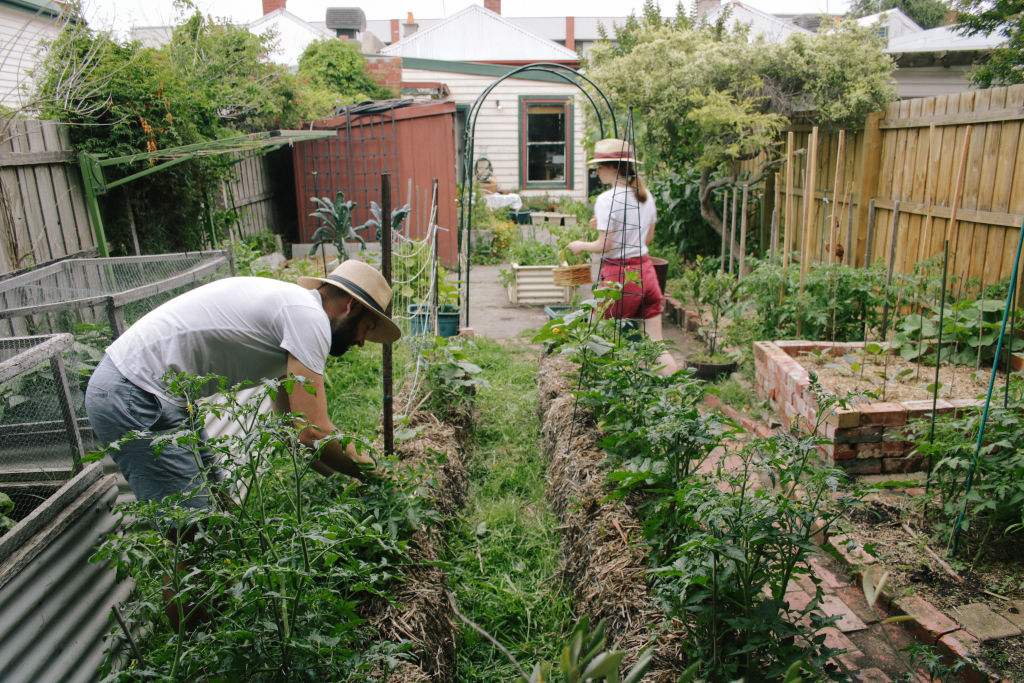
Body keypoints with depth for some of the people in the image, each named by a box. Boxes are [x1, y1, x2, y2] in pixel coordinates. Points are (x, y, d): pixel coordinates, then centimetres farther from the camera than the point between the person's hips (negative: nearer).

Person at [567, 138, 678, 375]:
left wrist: (581, 246, 5)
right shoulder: (646, 196, 10)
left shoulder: (607, 200, -12)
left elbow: (605, 246, -15)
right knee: (657, 344, 10)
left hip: (619, 274, -7)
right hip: (646, 271, 7)